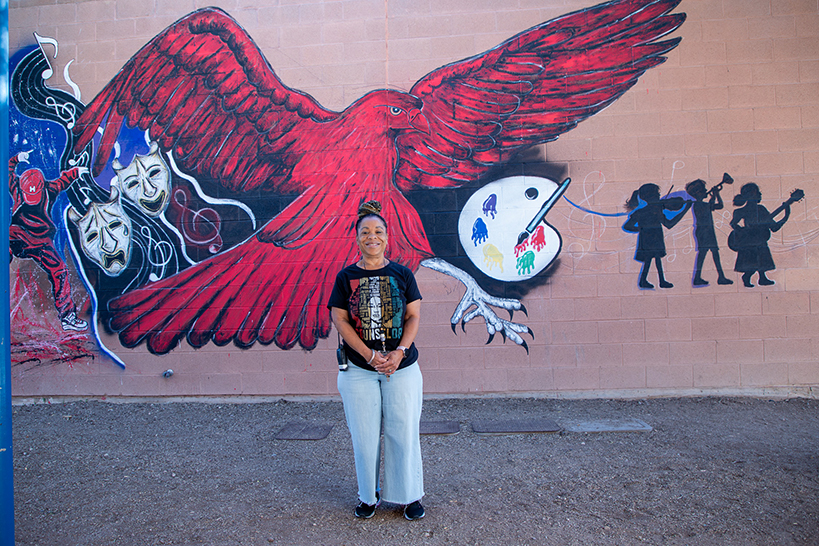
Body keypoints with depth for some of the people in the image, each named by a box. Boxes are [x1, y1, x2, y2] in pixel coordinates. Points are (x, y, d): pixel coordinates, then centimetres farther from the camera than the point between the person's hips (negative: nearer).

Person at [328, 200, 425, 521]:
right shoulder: (346, 277, 1)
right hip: (358, 370, 0)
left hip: (403, 367, 0)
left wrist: (399, 352, -14)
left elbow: (414, 316, 1)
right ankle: (369, 496, 28)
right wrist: (371, 355, -14)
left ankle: (410, 496, 24)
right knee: (364, 435, 7)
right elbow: (340, 320, -4)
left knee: (404, 432, 5)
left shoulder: (402, 274, 3)